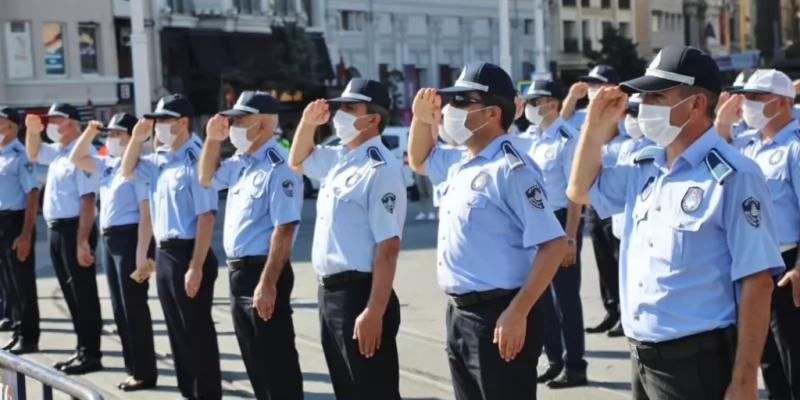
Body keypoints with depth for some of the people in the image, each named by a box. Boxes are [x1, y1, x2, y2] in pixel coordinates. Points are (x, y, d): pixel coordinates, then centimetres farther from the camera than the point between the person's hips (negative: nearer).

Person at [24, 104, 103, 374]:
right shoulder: (57, 152, 13)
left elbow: (87, 201, -21)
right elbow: (33, 154, 34)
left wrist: (82, 241, -25)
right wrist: (32, 130, 13)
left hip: (74, 230, -9)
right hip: (56, 230, 9)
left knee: (83, 293, -2)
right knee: (70, 293, 13)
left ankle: (91, 354, 5)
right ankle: (83, 350, 22)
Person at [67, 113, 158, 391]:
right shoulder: (107, 165, 10)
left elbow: (146, 214, -18)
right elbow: (76, 159, 24)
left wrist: (141, 254, -22)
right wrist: (90, 131, 9)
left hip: (129, 238, -9)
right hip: (108, 239, 9)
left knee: (134, 308, -1)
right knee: (120, 308, 14)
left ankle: (145, 373, 8)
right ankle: (133, 368, 24)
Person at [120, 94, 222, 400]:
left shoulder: (195, 161, -16)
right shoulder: (160, 161, 9)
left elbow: (206, 217, -19)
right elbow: (127, 172, 27)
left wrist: (196, 267, -22)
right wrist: (137, 139, 9)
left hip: (187, 253, -9)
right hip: (163, 253, 9)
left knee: (197, 331, 0)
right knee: (177, 331, 16)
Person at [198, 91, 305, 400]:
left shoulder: (278, 167, -17)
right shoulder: (240, 163, 11)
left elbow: (284, 230, -23)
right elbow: (207, 179, 30)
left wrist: (268, 284, -25)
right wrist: (213, 140, 13)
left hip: (263, 273, -9)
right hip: (238, 272, 9)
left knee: (277, 363, -2)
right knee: (255, 361, 17)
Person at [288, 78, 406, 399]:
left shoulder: (380, 169, -16)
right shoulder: (338, 159, 10)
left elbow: (388, 248, -21)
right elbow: (297, 162, 32)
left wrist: (374, 312, -25)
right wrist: (308, 123, 13)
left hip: (359, 295, -9)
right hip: (330, 291, 9)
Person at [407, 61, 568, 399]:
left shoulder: (510, 168, -17)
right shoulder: (459, 162, 10)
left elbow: (553, 245, -20)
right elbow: (419, 161, 32)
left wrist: (518, 312, -24)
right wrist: (422, 118, 12)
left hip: (497, 317, -9)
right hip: (459, 313, 9)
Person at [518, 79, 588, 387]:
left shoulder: (567, 138, -12)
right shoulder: (529, 138, 9)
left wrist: (570, 237, -18)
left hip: (560, 221, -8)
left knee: (565, 297, -1)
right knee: (543, 295, 13)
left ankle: (574, 366, 9)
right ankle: (555, 361, 25)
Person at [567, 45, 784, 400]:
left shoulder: (732, 176, -14)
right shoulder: (644, 170, 7)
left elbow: (757, 283, -15)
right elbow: (581, 191, 23)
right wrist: (596, 124, 8)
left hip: (698, 362, -7)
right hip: (642, 357, 7)